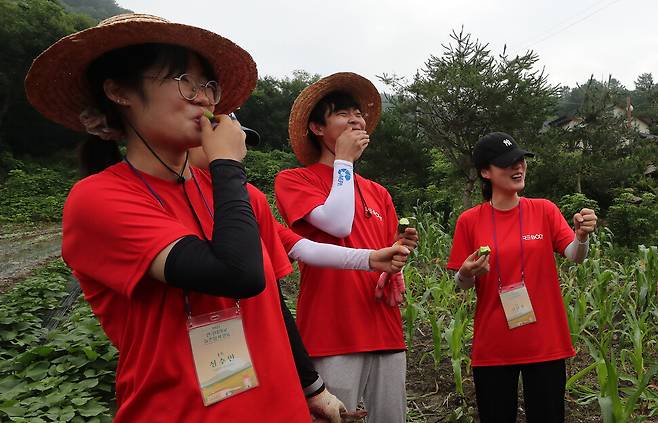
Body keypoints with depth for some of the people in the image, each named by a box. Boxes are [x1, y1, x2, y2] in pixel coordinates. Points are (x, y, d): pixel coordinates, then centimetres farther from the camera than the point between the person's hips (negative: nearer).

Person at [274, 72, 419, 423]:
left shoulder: (378, 193, 17)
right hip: (331, 335, -5)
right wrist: (344, 160, -5)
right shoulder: (293, 180, -1)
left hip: (386, 332, 6)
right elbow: (339, 223, -18)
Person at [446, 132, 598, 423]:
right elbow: (462, 286, 2)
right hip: (492, 346, 0)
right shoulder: (469, 221, -3)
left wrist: (582, 236, -28)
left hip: (545, 342, 1)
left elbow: (575, 257, -8)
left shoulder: (544, 210, 0)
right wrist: (467, 273, -20)